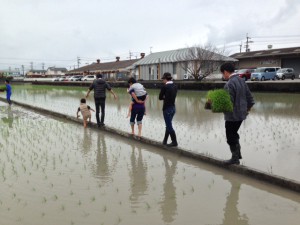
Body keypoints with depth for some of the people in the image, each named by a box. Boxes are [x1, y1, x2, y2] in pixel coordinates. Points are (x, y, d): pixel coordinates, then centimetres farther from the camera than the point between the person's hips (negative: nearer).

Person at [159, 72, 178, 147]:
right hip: (173, 107, 8)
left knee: (169, 126, 3)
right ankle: (165, 141, 27)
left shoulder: (165, 87, -16)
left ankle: (174, 142, 8)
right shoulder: (175, 86, 5)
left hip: (167, 108, -8)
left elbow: (160, 97, -9)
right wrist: (166, 97, 3)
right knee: (168, 125, 17)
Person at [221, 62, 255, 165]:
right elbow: (249, 97, 11)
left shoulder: (229, 84, -21)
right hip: (241, 114, 9)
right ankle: (238, 153, 32)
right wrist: (247, 109, 22)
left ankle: (235, 158, 17)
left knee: (231, 137, 6)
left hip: (232, 116, -9)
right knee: (234, 134, 24)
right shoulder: (242, 81, 6)